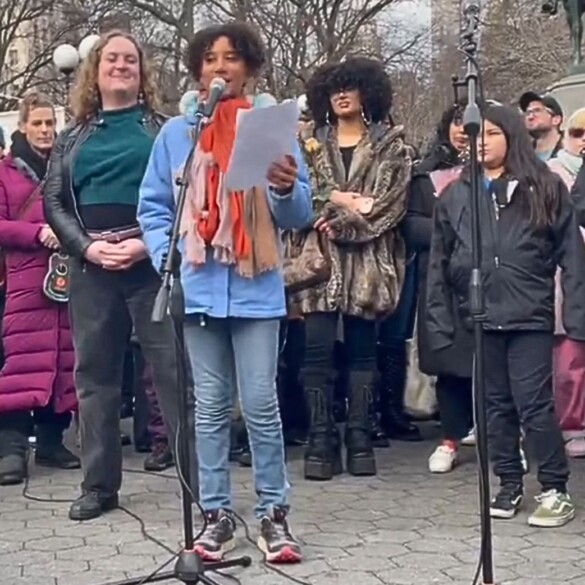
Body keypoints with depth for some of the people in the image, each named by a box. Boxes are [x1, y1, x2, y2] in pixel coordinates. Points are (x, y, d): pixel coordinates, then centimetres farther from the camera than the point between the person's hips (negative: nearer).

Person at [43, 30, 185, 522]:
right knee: (94, 373, 7)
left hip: (154, 264, -3)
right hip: (91, 268, 3)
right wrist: (88, 247, -8)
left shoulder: (163, 128, 8)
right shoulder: (73, 138, 15)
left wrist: (148, 244, -14)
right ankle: (99, 485, 16)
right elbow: (53, 203, 9)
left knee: (174, 369, -5)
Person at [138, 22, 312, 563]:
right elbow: (153, 207, 9)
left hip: (255, 289, -1)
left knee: (261, 403, -2)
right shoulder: (176, 133, 7)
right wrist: (166, 257, -7)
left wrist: (287, 190, -21)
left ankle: (273, 512, 11)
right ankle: (217, 514, 16)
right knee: (210, 406, 7)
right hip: (199, 288, 2)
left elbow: (299, 216, 1)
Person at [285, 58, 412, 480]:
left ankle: (360, 437, 10)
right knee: (318, 349, -5)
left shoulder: (390, 143, 8)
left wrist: (341, 222, -11)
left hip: (367, 259, 0)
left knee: (362, 348, 4)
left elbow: (390, 200, -3)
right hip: (319, 255, 1)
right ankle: (322, 439, 0)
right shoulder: (309, 140, 14)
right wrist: (344, 200, -12)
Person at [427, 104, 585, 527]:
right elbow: (439, 264, 9)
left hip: (530, 317, -3)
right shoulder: (455, 196, 8)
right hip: (480, 318, 3)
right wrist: (440, 323, 4)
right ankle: (510, 484, 24)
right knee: (497, 405, 11)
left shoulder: (545, 189, 1)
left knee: (535, 404, -3)